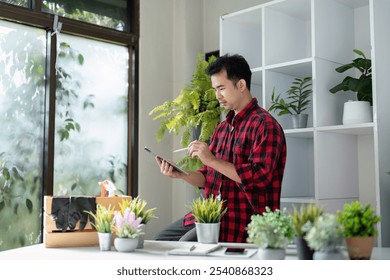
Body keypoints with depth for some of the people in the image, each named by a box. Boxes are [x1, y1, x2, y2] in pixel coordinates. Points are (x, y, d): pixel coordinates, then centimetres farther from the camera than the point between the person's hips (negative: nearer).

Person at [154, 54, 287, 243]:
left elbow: (259, 176, -22)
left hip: (241, 222, -8)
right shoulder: (221, 128, 15)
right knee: (161, 241, 5)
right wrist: (180, 174, -2)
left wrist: (211, 159, -21)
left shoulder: (265, 125, -10)